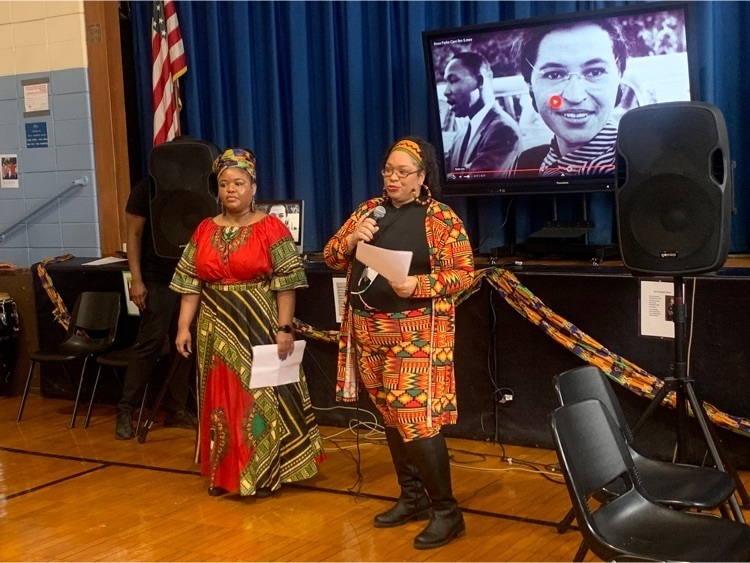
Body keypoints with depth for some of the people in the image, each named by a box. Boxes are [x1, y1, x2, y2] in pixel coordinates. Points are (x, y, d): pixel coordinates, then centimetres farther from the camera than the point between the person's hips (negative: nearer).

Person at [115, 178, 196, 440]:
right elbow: (134, 235, -6)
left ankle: (176, 409, 14)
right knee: (150, 344, -6)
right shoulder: (145, 189, -3)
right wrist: (136, 280, -14)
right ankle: (125, 410, 3)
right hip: (156, 281, -5)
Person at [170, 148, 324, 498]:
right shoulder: (205, 230, 7)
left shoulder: (271, 228, -6)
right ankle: (223, 473, 24)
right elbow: (191, 284, 7)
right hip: (216, 328, 4)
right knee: (220, 398, 11)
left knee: (260, 396, 2)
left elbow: (285, 284, -9)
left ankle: (264, 475, 14)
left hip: (258, 328, -4)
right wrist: (184, 327, 1)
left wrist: (284, 329, -15)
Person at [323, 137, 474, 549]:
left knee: (417, 420, -10)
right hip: (370, 332, 6)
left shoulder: (441, 219, -6)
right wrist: (351, 238, -10)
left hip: (416, 334, -6)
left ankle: (446, 511, 3)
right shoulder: (368, 209, 10)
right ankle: (412, 497, 28)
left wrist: (419, 285, -23)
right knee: (390, 417, 13)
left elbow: (464, 273, -9)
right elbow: (330, 257, 11)